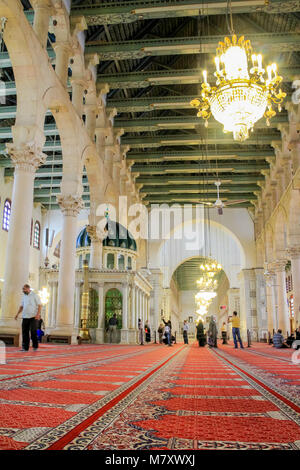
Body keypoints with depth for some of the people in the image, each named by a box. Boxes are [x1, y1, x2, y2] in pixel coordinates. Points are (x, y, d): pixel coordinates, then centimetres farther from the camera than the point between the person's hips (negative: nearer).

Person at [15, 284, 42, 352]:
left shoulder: (35, 295, -5)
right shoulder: (24, 296, 13)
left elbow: (39, 305, -8)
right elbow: (21, 306, 19)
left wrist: (38, 314, -18)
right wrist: (17, 314, 8)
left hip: (33, 317, -5)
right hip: (25, 317, 5)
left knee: (33, 332, -3)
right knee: (25, 332, 2)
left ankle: (35, 346, 9)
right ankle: (25, 347, 7)